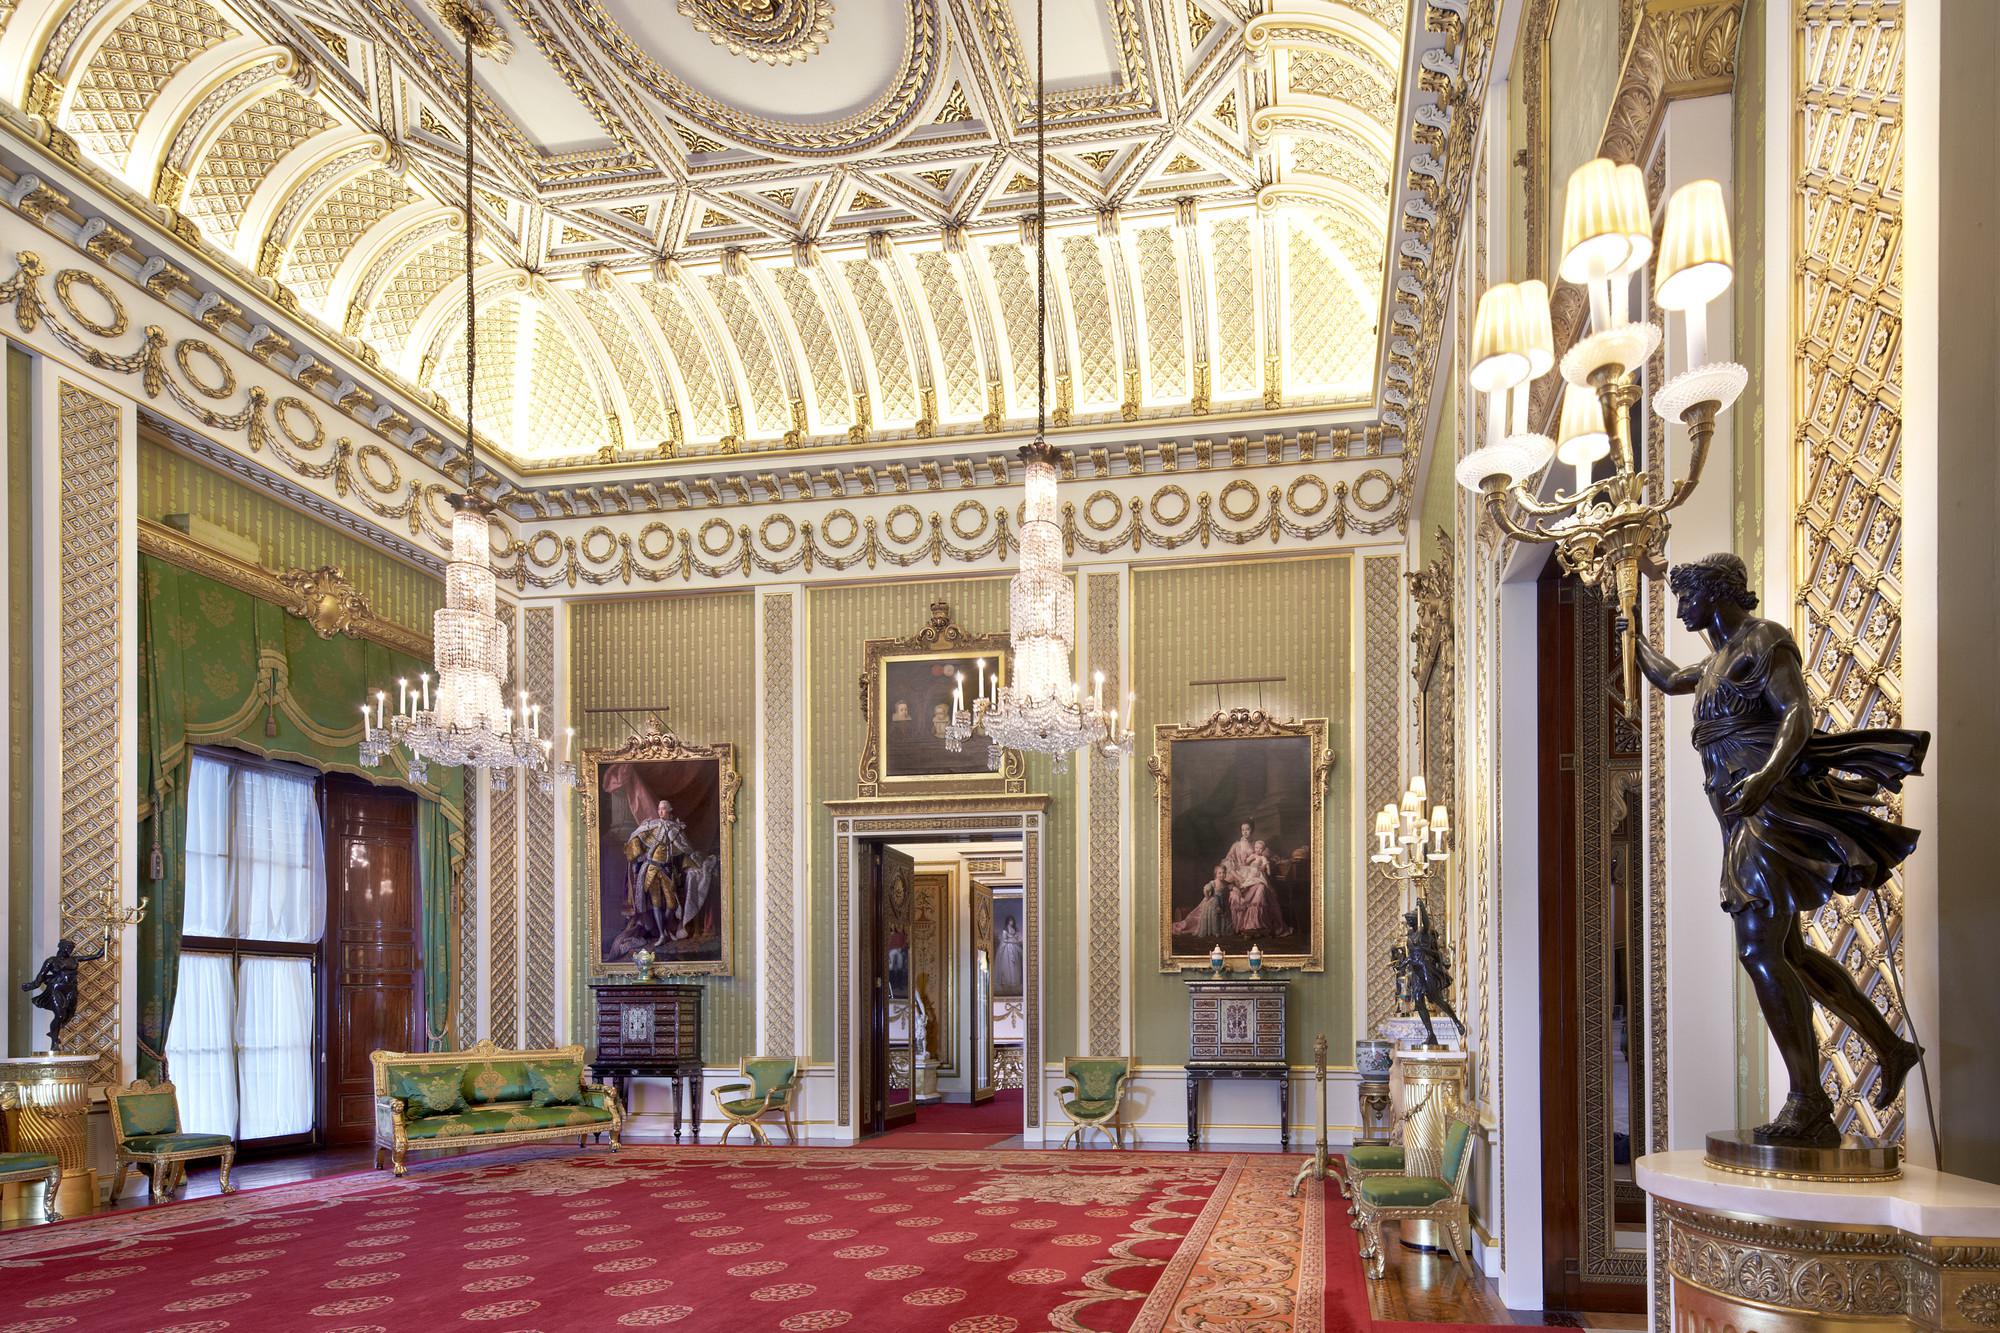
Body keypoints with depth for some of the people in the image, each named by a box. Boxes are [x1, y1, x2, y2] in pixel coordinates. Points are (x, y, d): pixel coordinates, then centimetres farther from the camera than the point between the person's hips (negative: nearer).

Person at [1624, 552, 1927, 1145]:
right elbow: (1669, 679, 42)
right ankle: (1889, 1046, 29)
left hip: (1774, 810, -10)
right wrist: (1634, 638, 53)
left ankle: (1808, 1101, -15)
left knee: (1759, 950, -17)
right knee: (1788, 952, 16)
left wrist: (1767, 774, -38)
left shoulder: (1764, 640, -7)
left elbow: (1798, 713, -21)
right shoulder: (1721, 657, 21)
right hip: (1748, 820, 10)